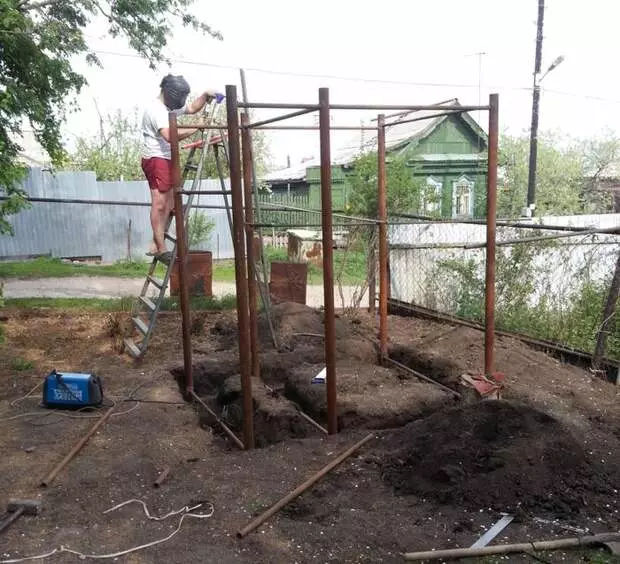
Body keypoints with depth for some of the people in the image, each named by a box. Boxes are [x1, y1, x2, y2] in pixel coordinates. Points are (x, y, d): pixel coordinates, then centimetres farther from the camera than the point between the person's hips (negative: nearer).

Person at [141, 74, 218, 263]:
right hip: (156, 159, -11)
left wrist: (205, 96, 13)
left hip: (167, 159, 11)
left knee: (168, 203, 8)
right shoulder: (155, 109, -15)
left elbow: (192, 108, 30)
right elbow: (170, 135, -28)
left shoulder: (171, 107, 17)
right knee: (159, 203, -13)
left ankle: (155, 246, 11)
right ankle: (161, 249, -12)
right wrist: (196, 129, -23)